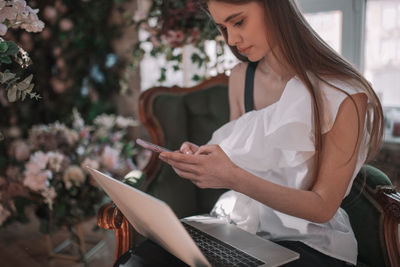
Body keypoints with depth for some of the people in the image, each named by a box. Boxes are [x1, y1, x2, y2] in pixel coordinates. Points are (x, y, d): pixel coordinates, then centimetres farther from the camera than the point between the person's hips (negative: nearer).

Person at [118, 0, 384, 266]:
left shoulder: (344, 95, -15)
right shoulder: (240, 78, 3)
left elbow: (323, 208, -15)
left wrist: (234, 178, -28)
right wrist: (200, 158, -10)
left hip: (308, 242, -4)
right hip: (240, 223, 5)